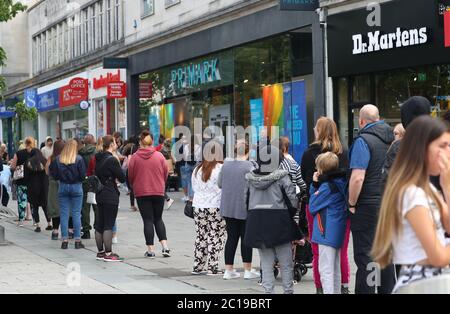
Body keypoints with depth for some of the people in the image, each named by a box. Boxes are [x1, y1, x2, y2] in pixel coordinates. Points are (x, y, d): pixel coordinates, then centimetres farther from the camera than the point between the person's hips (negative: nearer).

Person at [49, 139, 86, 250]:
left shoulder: (58, 159, -4)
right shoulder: (79, 159, -10)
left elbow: (54, 175, -1)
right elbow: (83, 175, -10)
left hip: (63, 187, 2)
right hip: (76, 187, -2)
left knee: (64, 214, 6)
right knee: (76, 214, 3)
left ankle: (65, 240, 6)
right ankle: (77, 240, 4)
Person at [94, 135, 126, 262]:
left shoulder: (98, 159, 10)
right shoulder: (112, 160, -15)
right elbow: (122, 178, -13)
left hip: (99, 195, 8)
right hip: (110, 197, -8)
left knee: (99, 225, 11)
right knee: (109, 225, -6)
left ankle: (100, 252, 18)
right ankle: (108, 254, -7)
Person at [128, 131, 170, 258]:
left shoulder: (135, 157, -7)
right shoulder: (159, 156, -4)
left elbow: (130, 176, -1)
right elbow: (166, 173, 3)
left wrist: (134, 187, 19)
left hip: (141, 193, -1)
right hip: (158, 192, 2)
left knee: (148, 220, 4)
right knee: (158, 219, 15)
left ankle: (151, 250, 3)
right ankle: (165, 247, 4)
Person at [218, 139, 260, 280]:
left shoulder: (226, 164, 1)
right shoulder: (250, 166, -14)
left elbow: (220, 184, 9)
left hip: (228, 207, 4)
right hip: (245, 207, -4)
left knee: (231, 238, 10)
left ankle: (228, 270, 12)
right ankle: (248, 270, 10)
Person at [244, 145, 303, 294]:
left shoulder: (251, 179, 5)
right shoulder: (282, 178, -8)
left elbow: (247, 201, 9)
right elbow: (292, 200, -10)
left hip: (256, 223, 4)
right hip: (279, 223, -4)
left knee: (266, 263, 9)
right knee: (286, 264, 8)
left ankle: (268, 290, 5)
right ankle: (288, 290, 11)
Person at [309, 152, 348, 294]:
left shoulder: (327, 186, -18)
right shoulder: (339, 183, 9)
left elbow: (312, 207, -8)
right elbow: (315, 196, 16)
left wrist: (315, 186, 3)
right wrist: (316, 184, 1)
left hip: (327, 233, -10)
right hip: (337, 233, 10)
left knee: (325, 270, -7)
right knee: (335, 269, 18)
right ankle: (336, 291, 26)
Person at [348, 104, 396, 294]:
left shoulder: (363, 141, -14)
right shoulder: (393, 140, 7)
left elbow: (357, 178, -22)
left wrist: (352, 204, -10)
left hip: (367, 207, -7)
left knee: (364, 257, -1)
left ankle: (365, 290, 0)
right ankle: (387, 290, 21)